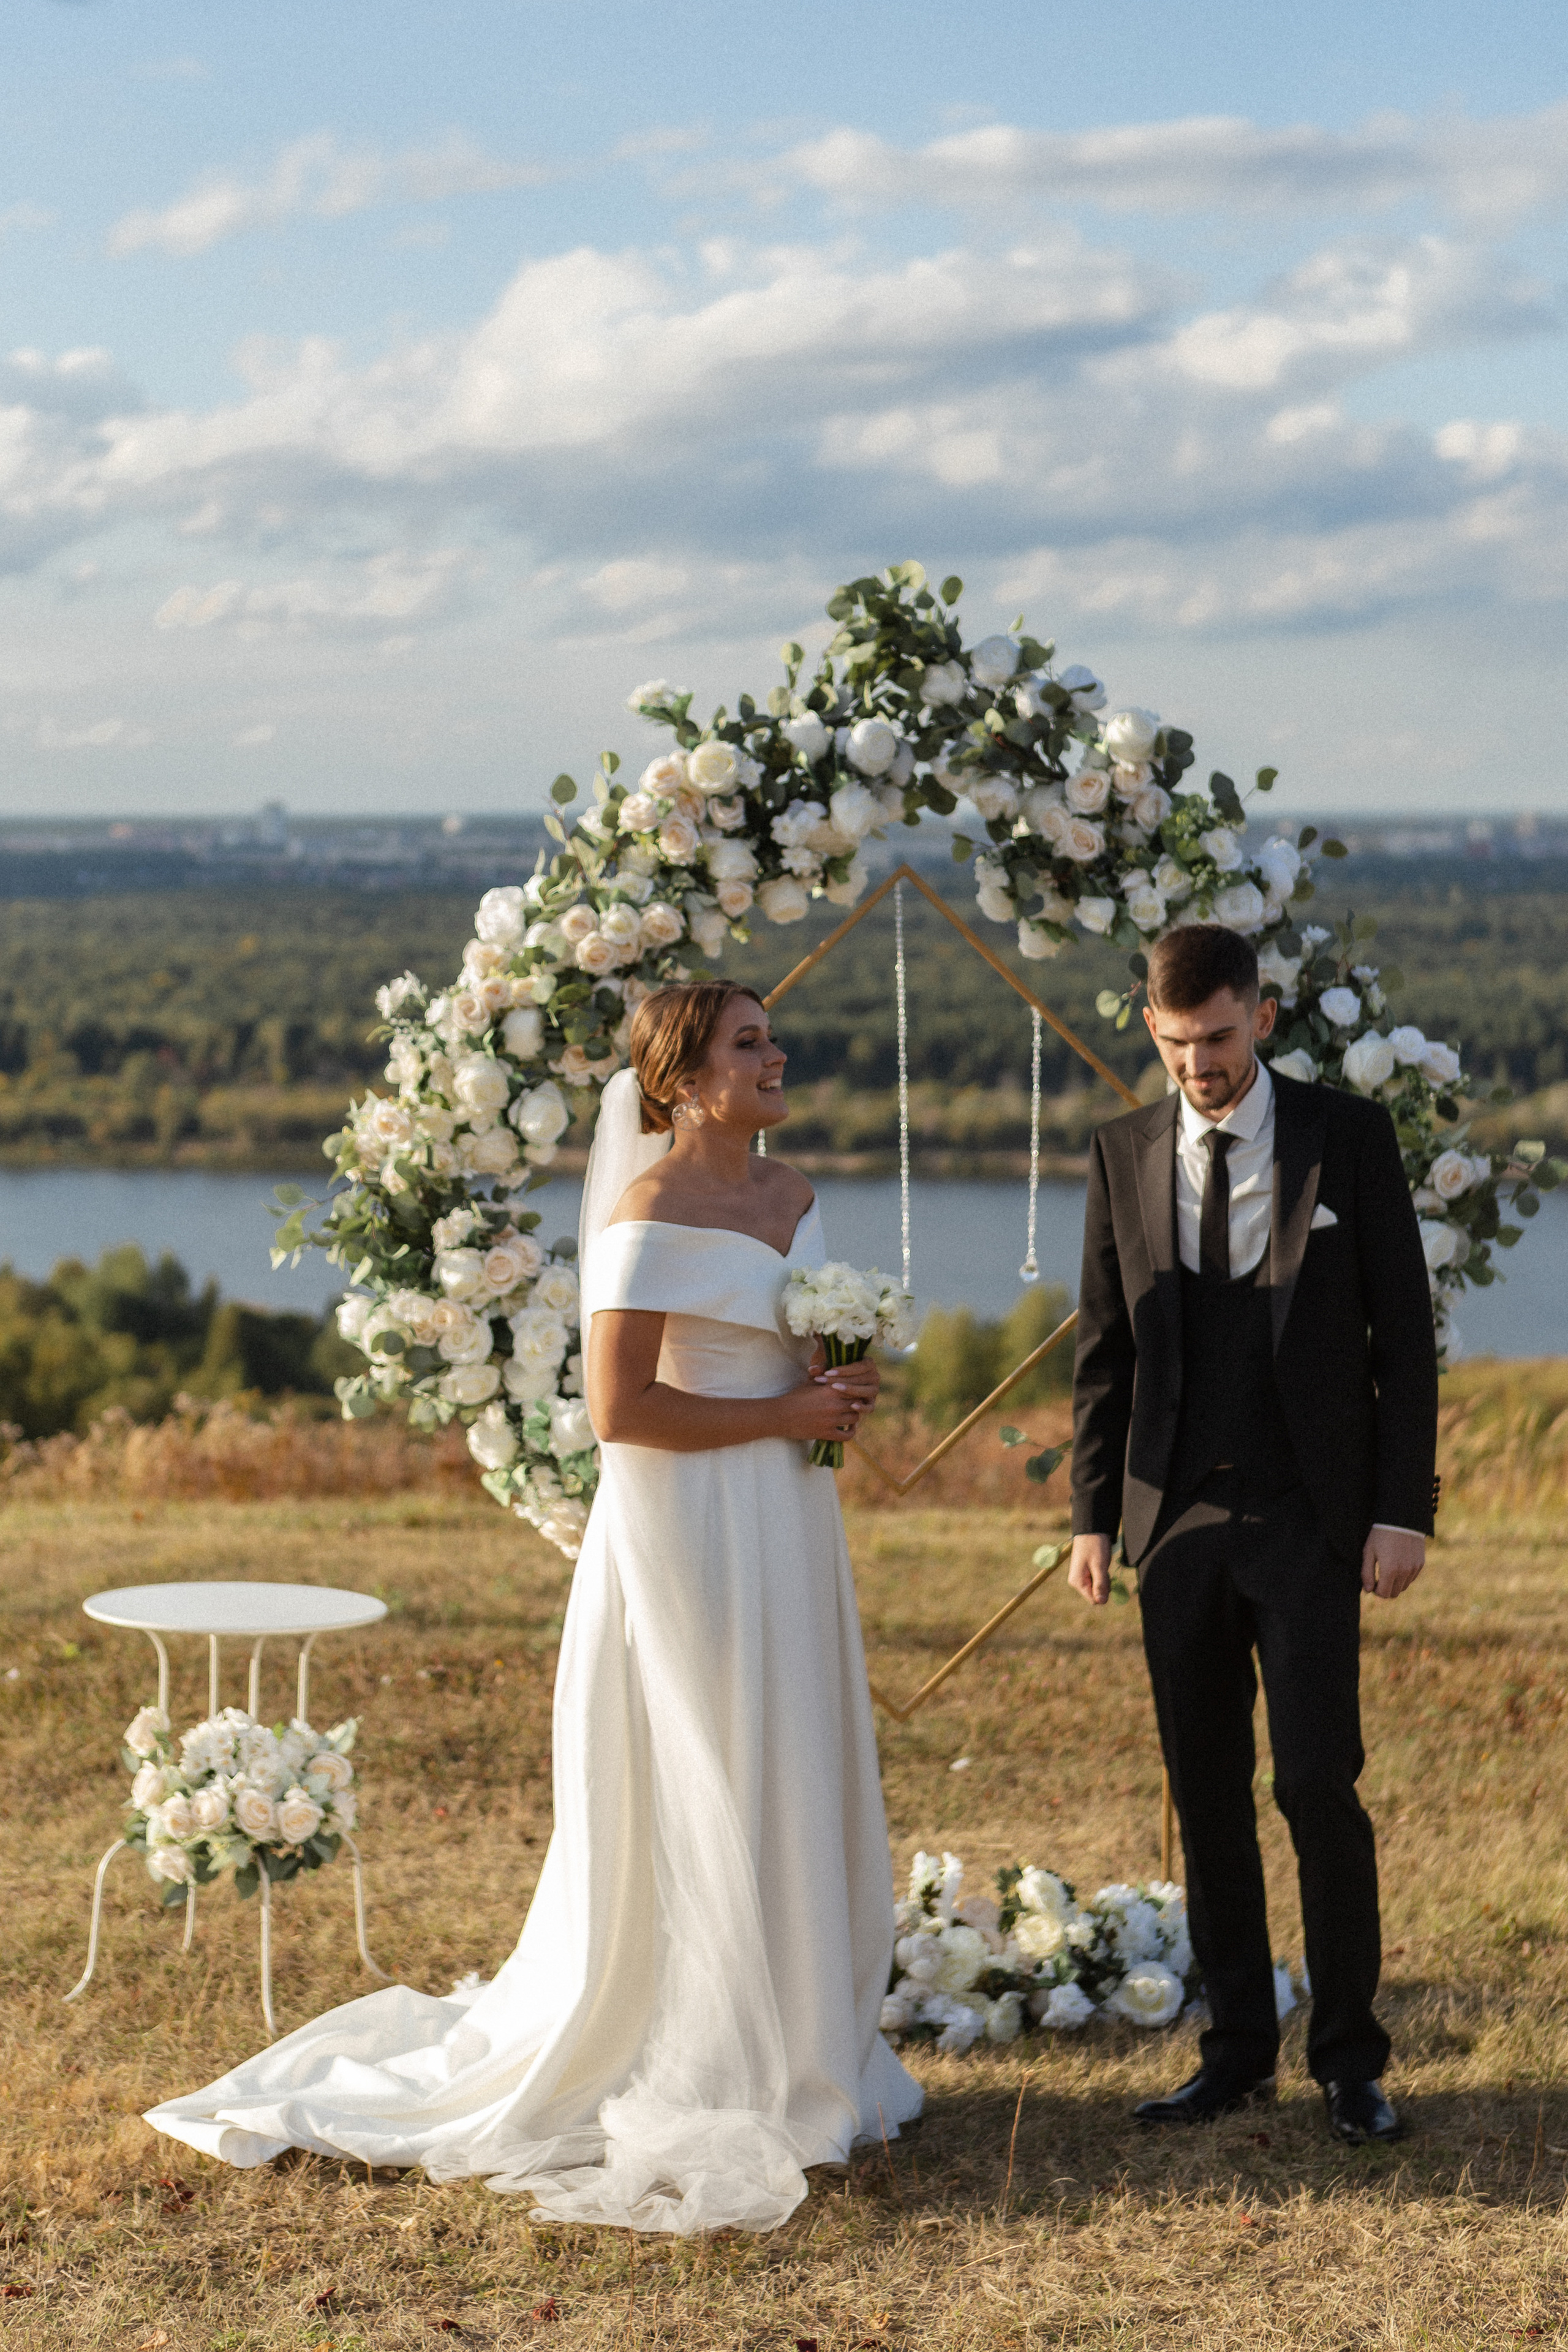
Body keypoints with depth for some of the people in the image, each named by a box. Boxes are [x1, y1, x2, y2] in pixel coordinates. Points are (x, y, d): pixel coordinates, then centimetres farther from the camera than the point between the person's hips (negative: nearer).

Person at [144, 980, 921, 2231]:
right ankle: (699, 2083, 8)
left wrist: (843, 1388, 0)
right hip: (688, 1530, -8)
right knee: (700, 1799, -1)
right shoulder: (651, 1215, -15)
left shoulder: (792, 1195, 11)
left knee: (798, 1787, 12)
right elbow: (621, 1408, -20)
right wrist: (785, 1413, -16)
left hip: (787, 1529, 8)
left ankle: (800, 2053, 22)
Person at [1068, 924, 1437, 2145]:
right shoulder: (1125, 1154, 7)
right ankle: (1239, 2050, 16)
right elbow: (1106, 1346, 11)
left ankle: (1351, 2059, 4)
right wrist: (1094, 1512, 6)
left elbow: (1404, 1327, -2)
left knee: (1318, 1783, -7)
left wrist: (1404, 1507, -8)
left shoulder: (1349, 1134, -2)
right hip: (1178, 1519, 3)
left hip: (1309, 1517, -3)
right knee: (1208, 1792, 7)